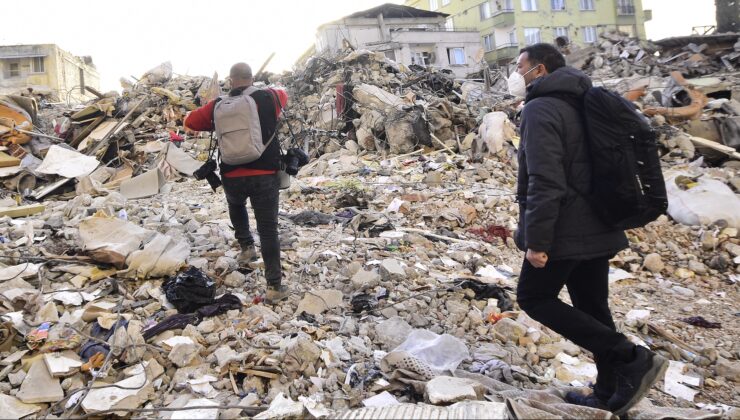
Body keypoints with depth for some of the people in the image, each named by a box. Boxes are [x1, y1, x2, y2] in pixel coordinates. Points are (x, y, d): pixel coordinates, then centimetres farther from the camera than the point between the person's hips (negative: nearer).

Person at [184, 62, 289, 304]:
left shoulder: (218, 106, 1)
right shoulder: (268, 98, -1)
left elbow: (190, 122, 13)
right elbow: (283, 95, 23)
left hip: (232, 177, 2)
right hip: (265, 176, -1)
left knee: (236, 204, 36)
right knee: (268, 230, 2)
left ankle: (246, 246, 26)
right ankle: (275, 285, -1)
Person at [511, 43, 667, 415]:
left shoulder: (540, 109, -15)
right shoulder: (580, 105, 16)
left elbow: (545, 183, -23)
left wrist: (536, 240, -21)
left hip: (564, 232, -9)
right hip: (597, 228, 9)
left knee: (534, 298, 4)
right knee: (592, 308, 15)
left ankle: (632, 358, -1)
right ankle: (611, 395, 22)